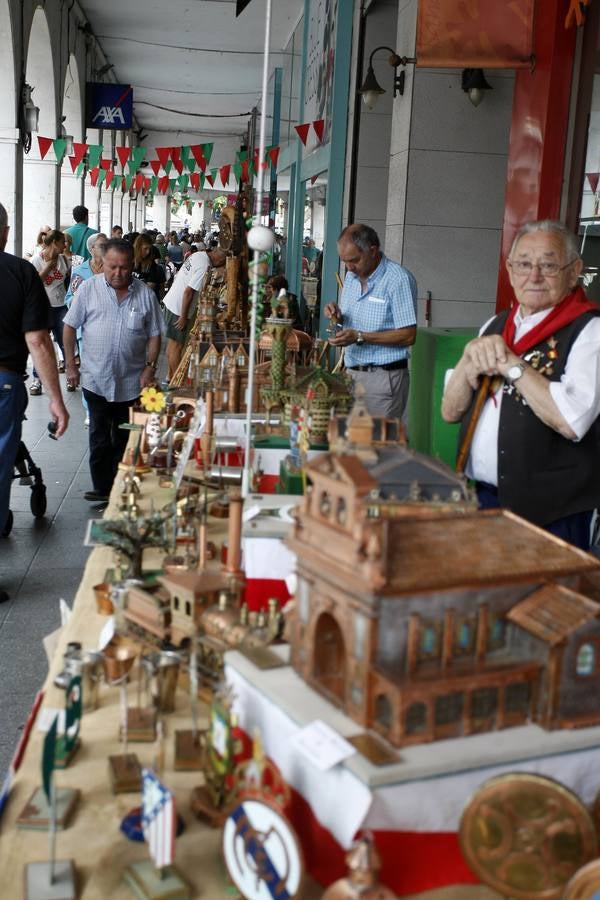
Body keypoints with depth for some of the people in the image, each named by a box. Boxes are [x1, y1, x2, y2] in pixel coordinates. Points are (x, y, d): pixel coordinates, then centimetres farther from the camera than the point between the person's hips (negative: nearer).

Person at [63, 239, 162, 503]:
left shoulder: (145, 294, 0)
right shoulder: (88, 289, -3)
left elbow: (154, 335, 4)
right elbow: (70, 326, 1)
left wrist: (150, 367, -5)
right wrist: (70, 364, -1)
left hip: (132, 381, 1)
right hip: (96, 379, -1)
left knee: (125, 438, 11)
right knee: (100, 436, 3)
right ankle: (102, 488, 10)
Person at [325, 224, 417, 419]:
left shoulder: (398, 279, -12)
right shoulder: (352, 276, 12)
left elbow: (408, 336, -16)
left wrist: (359, 337, -19)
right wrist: (339, 317, -1)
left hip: (383, 377, -7)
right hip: (352, 373, 7)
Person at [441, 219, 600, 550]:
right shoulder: (496, 325, 11)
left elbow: (572, 421, -25)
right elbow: (451, 411, 8)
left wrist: (511, 363, -18)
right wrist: (470, 362, -10)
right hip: (479, 498, 6)